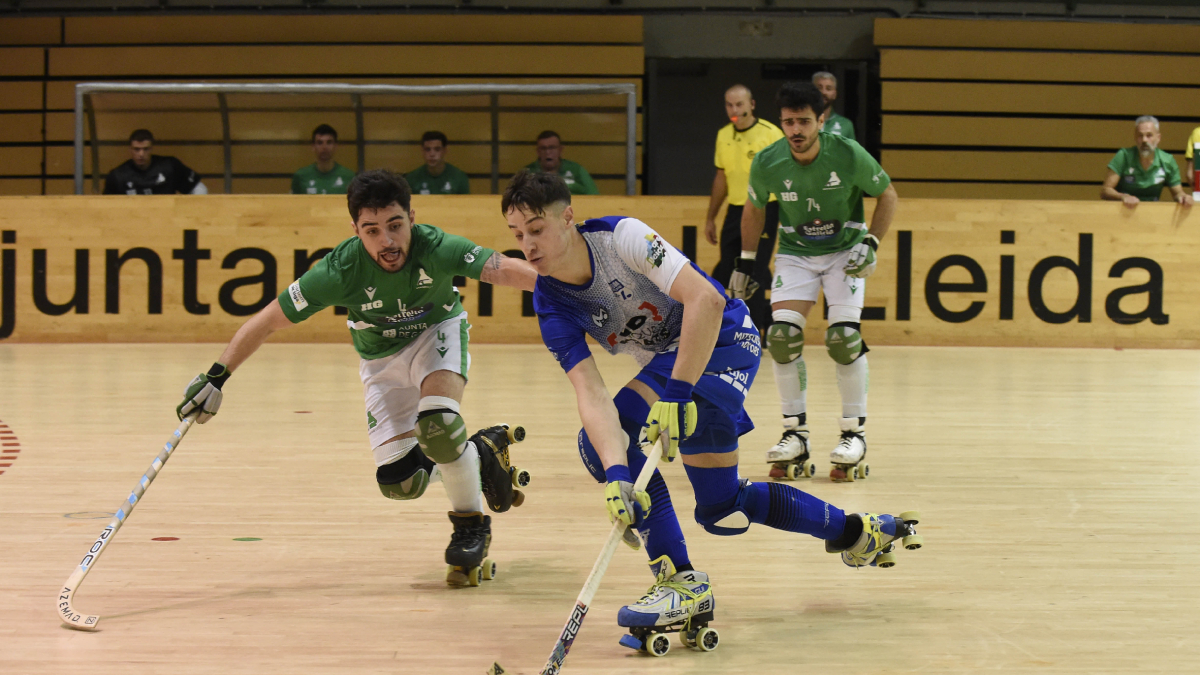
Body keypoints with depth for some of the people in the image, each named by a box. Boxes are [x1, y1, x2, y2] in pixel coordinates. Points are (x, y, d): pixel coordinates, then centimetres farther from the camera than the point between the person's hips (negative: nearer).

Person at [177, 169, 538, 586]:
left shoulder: (435, 249, -34)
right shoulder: (341, 270, -31)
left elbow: (505, 270, -46)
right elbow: (267, 321, -22)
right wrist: (215, 378, -24)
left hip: (436, 332, -2)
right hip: (381, 359, 2)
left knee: (437, 422, -33)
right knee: (399, 483, -7)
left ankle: (472, 525, -7)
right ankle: (481, 453, 22)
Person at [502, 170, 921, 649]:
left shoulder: (620, 235, -26)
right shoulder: (551, 307, -12)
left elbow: (705, 299, -35)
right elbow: (590, 393, -24)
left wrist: (676, 394, -40)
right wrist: (616, 475, -41)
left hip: (724, 339, -8)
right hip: (665, 365, 8)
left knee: (619, 427, -26)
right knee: (721, 510, 5)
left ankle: (680, 581, -21)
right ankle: (858, 532, 23)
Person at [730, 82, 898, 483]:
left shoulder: (849, 155, -21)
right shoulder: (767, 163, -15)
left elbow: (887, 195, -4)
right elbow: (753, 210, 6)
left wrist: (871, 244, -15)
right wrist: (746, 262, 10)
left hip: (844, 251, -2)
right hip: (795, 252, 2)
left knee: (844, 336, -18)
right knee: (782, 334, -15)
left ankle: (855, 435, -2)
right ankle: (795, 435, -2)